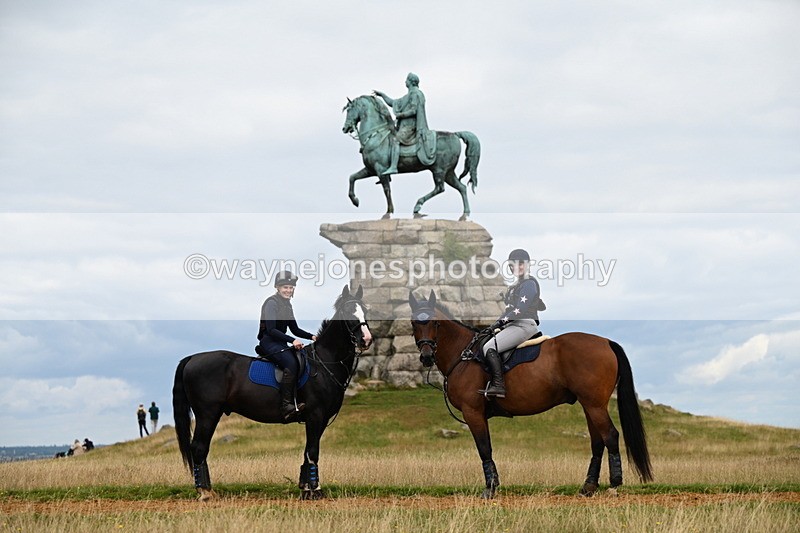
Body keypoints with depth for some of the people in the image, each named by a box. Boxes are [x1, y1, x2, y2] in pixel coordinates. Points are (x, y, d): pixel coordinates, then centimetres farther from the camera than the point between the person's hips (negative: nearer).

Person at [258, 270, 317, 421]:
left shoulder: (287, 305, 17)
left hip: (281, 343, 9)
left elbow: (295, 329, 21)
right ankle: (286, 406, -38)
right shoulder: (272, 303, -9)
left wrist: (312, 336, 4)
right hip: (268, 342, -9)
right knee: (290, 362, -32)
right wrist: (292, 341, -27)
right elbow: (271, 330, -19)